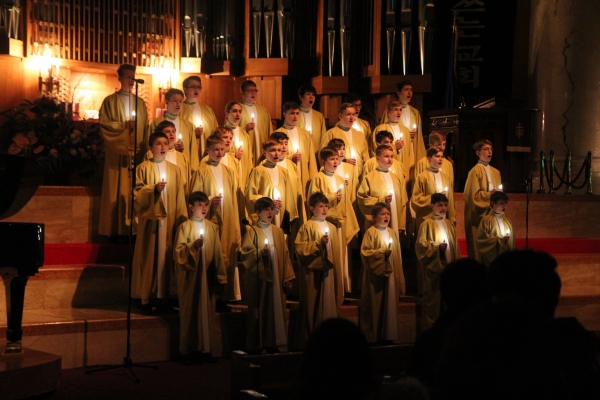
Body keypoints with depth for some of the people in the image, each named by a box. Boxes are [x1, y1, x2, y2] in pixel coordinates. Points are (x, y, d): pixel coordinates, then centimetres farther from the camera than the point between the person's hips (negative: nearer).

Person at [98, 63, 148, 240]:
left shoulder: (140, 103, 15)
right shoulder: (110, 101, 3)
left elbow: (145, 129, 13)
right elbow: (104, 125, -5)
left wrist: (144, 150, 3)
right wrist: (124, 126, -16)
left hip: (137, 153, 3)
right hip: (117, 154, -3)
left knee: (134, 191, -1)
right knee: (117, 191, -5)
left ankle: (133, 229, 1)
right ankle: (115, 230, -3)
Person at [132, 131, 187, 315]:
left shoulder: (174, 169, 11)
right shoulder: (143, 168, 2)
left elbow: (180, 197, 8)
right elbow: (137, 193, -1)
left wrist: (182, 218, 1)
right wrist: (153, 189, -17)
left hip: (169, 219, 3)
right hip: (150, 219, -3)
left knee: (166, 258, 1)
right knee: (148, 258, -3)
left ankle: (163, 296, 7)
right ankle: (145, 299, 0)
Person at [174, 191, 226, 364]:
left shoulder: (213, 228, 8)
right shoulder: (184, 227, -2)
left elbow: (218, 254, 7)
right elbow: (178, 252, -7)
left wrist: (221, 277, 4)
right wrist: (193, 246, -24)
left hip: (208, 276, 3)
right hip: (190, 276, -3)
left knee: (207, 311, 4)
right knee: (189, 311, 0)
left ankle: (205, 349, 10)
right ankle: (187, 350, 5)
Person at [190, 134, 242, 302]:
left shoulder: (229, 172, 13)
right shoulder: (201, 171, 0)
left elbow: (234, 200, 15)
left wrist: (235, 226, 9)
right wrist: (210, 200, -18)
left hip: (227, 223, 4)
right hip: (209, 221, -4)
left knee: (229, 259, 2)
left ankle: (230, 295, 7)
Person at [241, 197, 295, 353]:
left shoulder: (278, 231, 11)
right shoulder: (252, 231, 1)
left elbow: (285, 255, 9)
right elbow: (245, 254, -5)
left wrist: (288, 278, 4)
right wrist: (260, 253, -23)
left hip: (276, 277, 3)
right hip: (259, 277, -3)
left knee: (275, 310, 2)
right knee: (258, 311, -3)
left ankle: (273, 344, 8)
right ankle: (256, 345, 2)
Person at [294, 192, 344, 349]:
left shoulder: (331, 227, 13)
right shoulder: (307, 227, -3)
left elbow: (336, 251, 17)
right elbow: (300, 248, -11)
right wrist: (318, 243, -17)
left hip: (328, 271, 5)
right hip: (313, 271, -5)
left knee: (329, 305, 3)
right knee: (312, 306, -3)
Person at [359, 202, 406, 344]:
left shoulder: (392, 232, 12)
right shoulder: (370, 232, -5)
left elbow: (397, 256, 14)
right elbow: (365, 252, -12)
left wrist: (400, 278, 12)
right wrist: (381, 252, -20)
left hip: (391, 275, 5)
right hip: (375, 276, -5)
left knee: (390, 305, 6)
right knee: (375, 307, -2)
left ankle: (388, 335, 11)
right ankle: (373, 336, 3)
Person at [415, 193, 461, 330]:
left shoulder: (449, 224, 13)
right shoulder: (427, 224, -4)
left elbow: (455, 247, 15)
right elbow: (420, 245, -9)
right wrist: (437, 247, -19)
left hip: (448, 266, 6)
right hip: (433, 267, -6)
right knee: (432, 299, -4)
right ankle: (428, 328, 2)